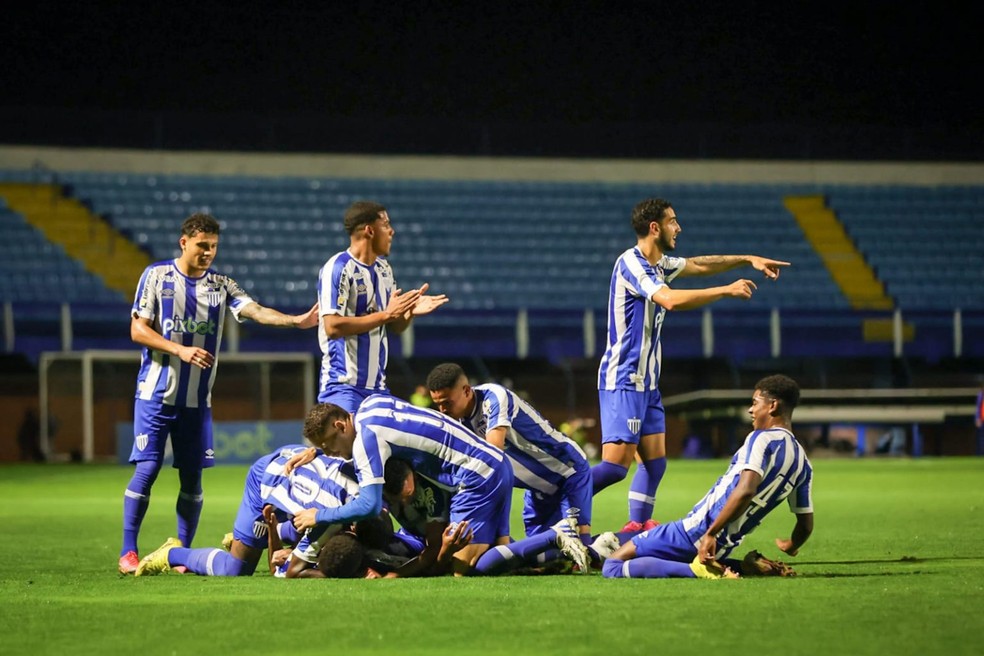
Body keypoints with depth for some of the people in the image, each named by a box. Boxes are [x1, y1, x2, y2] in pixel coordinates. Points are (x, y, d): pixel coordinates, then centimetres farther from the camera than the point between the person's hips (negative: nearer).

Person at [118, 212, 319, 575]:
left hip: (197, 398, 3)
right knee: (147, 468, -7)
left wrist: (296, 320, -26)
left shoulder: (220, 284, 7)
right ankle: (128, 552, 0)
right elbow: (138, 330, -4)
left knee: (192, 475, 3)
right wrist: (180, 350, -17)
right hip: (156, 393, -3)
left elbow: (256, 311, -8)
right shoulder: (156, 275, -1)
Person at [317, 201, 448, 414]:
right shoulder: (338, 268, -12)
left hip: (377, 386, 8)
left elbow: (394, 327, 20)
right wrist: (385, 314, -20)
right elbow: (332, 327, -21)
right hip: (343, 386, -8)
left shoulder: (383, 268, 15)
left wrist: (410, 312, -3)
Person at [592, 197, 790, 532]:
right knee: (616, 463, -16)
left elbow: (699, 265, 29)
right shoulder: (631, 263, -16)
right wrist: (727, 290, -22)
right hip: (623, 380, -10)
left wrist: (748, 259, 23)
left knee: (654, 461, 6)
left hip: (646, 381, 10)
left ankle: (638, 525, 10)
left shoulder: (657, 263, 12)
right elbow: (671, 299, -29)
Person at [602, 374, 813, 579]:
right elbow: (806, 524, 17)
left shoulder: (762, 439, -13)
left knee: (612, 567, -7)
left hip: (697, 531, -8)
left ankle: (698, 569, -19)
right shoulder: (802, 462, 11)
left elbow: (745, 490, -29)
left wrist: (711, 533, -26)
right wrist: (791, 548, 39)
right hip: (724, 547, 8)